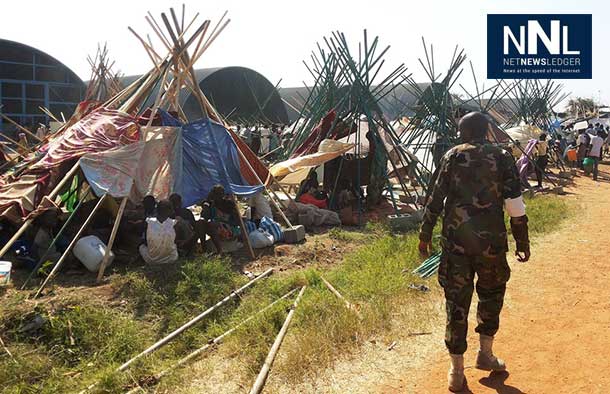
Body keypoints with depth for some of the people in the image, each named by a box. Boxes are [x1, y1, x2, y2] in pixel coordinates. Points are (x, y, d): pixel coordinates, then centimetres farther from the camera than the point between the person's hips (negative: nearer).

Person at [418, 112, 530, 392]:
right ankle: (485, 354, 33)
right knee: (491, 294, 23)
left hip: (455, 240, 0)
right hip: (491, 240, 0)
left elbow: (436, 199, -1)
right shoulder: (502, 158, 2)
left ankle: (457, 371, 12)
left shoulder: (452, 157, 2)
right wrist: (522, 241, 8)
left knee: (456, 301, 6)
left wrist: (425, 235, 7)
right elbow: (515, 205, -2)